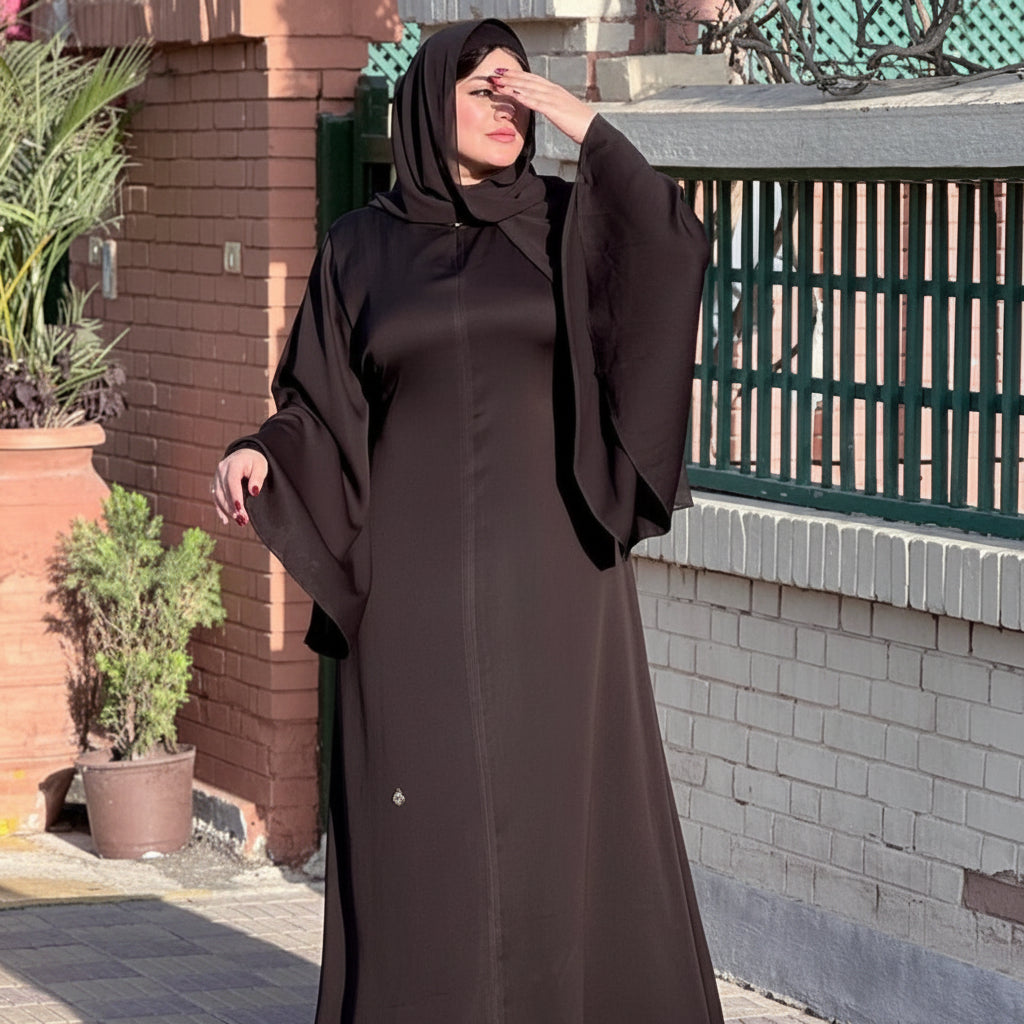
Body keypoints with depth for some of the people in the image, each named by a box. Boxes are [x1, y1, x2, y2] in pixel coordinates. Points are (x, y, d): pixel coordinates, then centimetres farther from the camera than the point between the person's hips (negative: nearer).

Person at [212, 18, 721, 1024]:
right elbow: (323, 409, 5)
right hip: (419, 578, 0)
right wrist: (258, 454, -15)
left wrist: (583, 124, -14)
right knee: (423, 819, -1)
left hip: (549, 572, 0)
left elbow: (675, 253, -15)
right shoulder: (362, 245, 7)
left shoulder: (567, 224, 5)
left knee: (561, 809, 0)